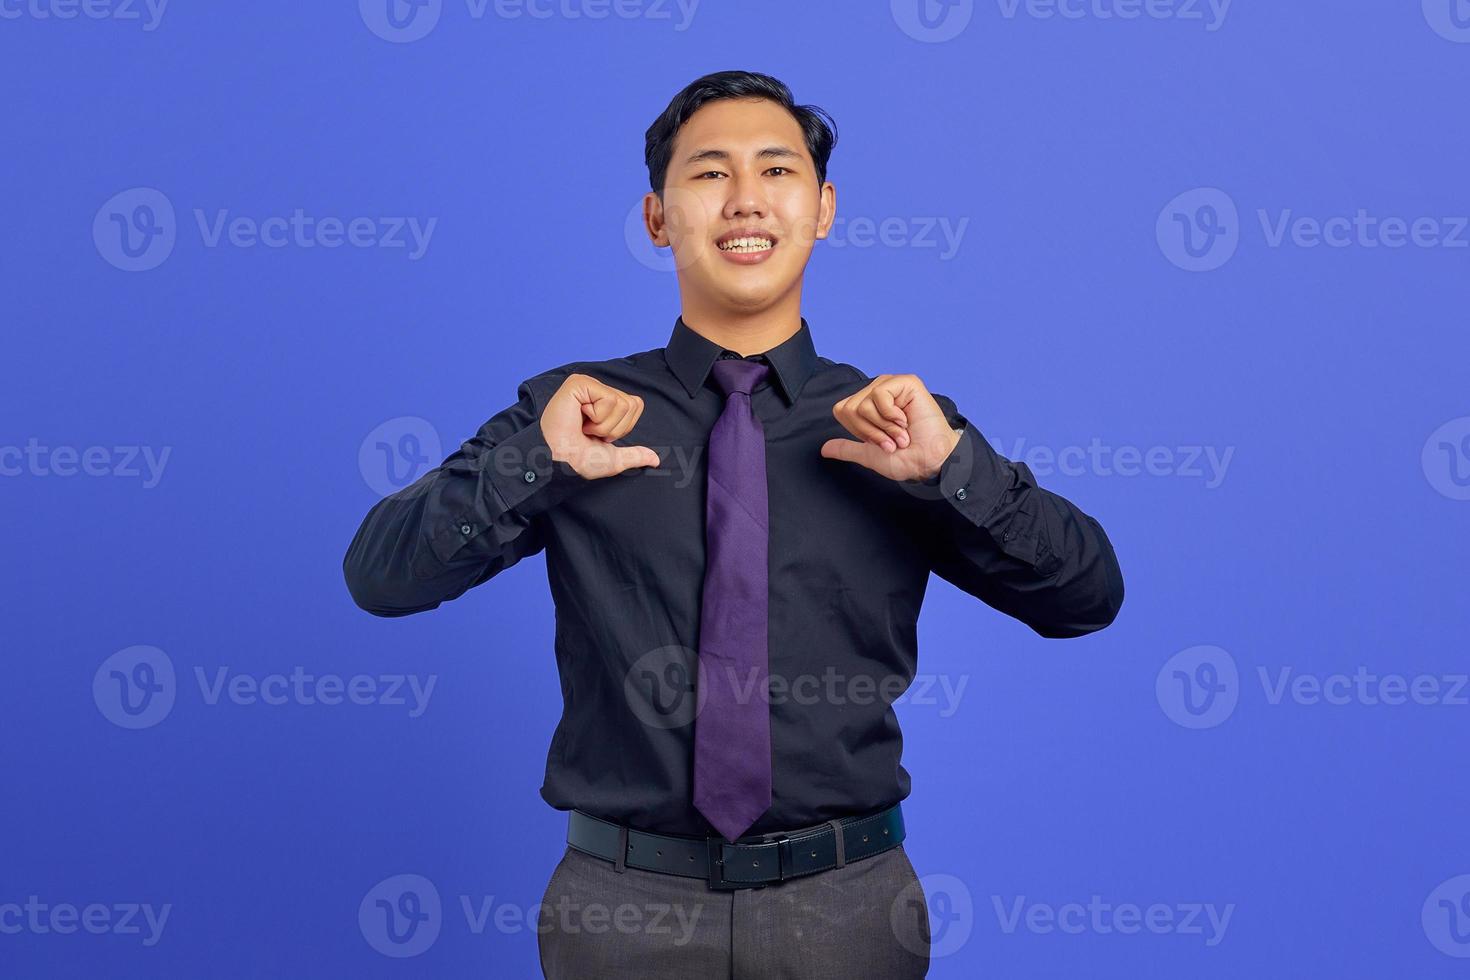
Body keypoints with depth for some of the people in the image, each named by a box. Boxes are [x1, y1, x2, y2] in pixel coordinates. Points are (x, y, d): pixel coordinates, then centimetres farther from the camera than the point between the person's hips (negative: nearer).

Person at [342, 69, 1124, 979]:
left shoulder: (890, 424, 0)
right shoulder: (573, 408, -1)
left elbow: (1088, 597, -4)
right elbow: (379, 577, -5)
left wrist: (952, 464, -18)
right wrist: (533, 461, -18)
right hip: (624, 901, 0)